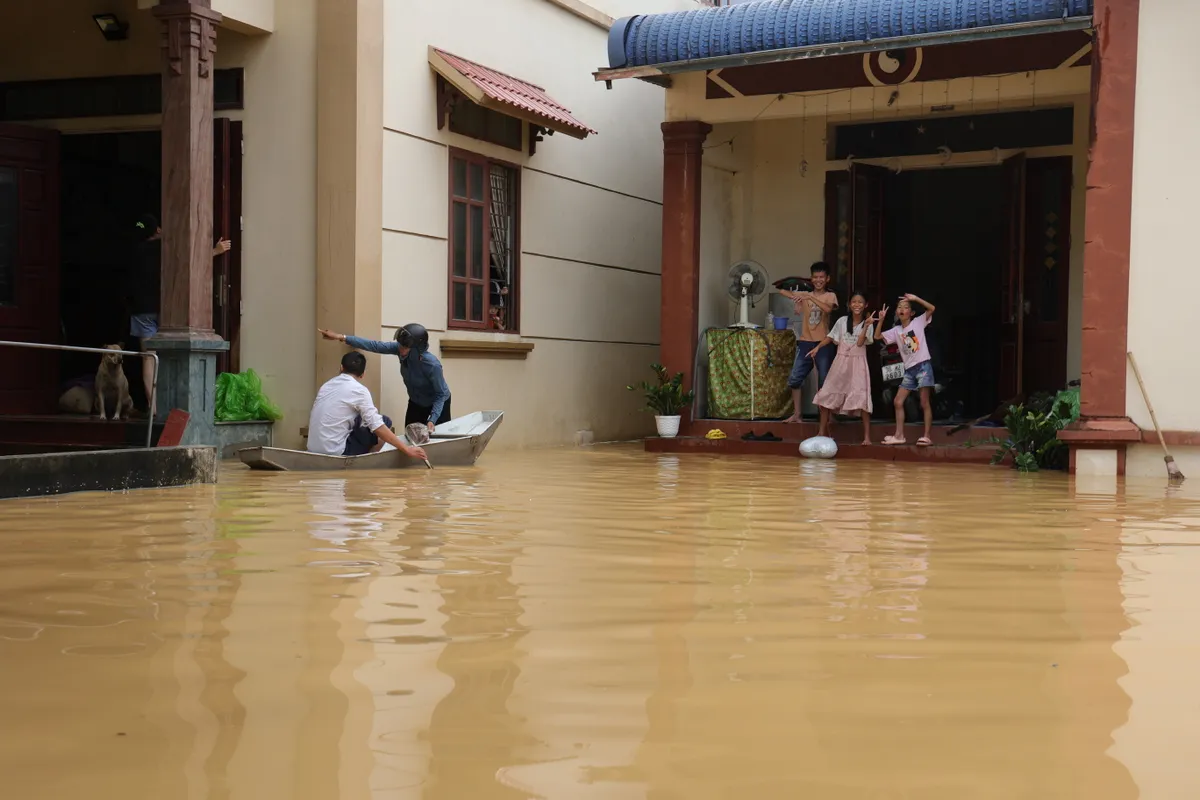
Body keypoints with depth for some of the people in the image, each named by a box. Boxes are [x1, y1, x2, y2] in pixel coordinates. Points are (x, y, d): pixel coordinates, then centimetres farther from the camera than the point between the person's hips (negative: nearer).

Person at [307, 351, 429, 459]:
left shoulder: (327, 385, 14)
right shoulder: (358, 390, -8)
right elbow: (378, 426, -15)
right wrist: (406, 449, -14)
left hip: (314, 451, 8)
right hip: (335, 452, -8)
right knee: (385, 422, 5)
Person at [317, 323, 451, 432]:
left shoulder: (432, 365, -38)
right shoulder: (400, 349, -25)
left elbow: (441, 394, -28)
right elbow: (375, 346, -22)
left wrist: (432, 420, -39)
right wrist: (341, 337, -24)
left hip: (437, 403, -5)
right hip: (416, 403, 5)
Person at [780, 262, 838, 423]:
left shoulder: (830, 296, 1)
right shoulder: (804, 295, 11)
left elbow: (828, 309, -20)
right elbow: (782, 291, 11)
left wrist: (810, 297, -25)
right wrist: (795, 297, -7)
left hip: (823, 343, -3)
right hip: (805, 342, 3)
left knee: (825, 381, -1)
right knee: (794, 379, 0)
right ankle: (796, 414, 8)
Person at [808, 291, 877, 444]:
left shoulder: (867, 324, -2)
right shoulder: (842, 321, 4)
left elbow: (860, 342, -15)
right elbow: (831, 337, 12)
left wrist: (866, 326, -24)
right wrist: (817, 347, 0)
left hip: (857, 364, -3)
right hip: (841, 362, 3)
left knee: (861, 399, -11)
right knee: (826, 395, 2)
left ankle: (867, 436, -7)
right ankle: (823, 431, 15)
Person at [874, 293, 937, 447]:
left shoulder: (918, 322, 0)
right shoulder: (896, 331, 12)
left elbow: (932, 308, -11)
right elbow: (877, 336, 8)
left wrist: (915, 298, -15)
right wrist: (881, 320, -3)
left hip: (923, 366, -6)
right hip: (909, 370, 6)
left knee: (925, 403, -7)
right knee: (898, 402, 4)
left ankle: (927, 437, -7)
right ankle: (899, 436, 9)